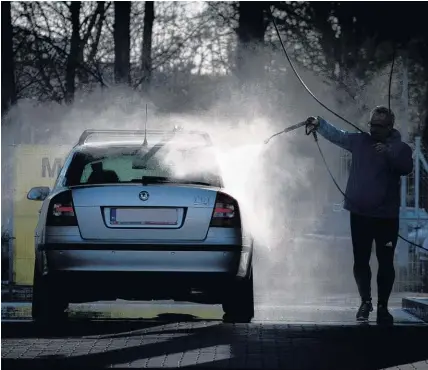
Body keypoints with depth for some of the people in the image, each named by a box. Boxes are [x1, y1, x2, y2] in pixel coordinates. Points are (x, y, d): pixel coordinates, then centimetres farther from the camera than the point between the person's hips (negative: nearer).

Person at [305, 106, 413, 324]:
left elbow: (406, 167, -22)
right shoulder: (360, 141, 6)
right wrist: (319, 124, -9)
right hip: (360, 214, 3)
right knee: (360, 260, 8)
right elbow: (336, 135, 8)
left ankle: (383, 306, 10)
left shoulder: (399, 148, -5)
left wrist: (388, 153, -39)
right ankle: (365, 301, 24)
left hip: (386, 216, -3)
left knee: (386, 262, 0)